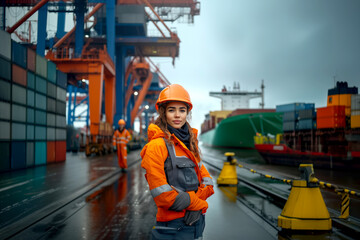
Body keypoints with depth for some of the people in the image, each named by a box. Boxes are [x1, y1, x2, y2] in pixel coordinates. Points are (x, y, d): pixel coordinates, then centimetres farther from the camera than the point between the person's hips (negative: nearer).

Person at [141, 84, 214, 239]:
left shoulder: (190, 143, 10)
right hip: (173, 225, -6)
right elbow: (160, 192, -17)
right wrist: (198, 203, -10)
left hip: (196, 220, 7)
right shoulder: (156, 145, -13)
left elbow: (206, 180, 9)